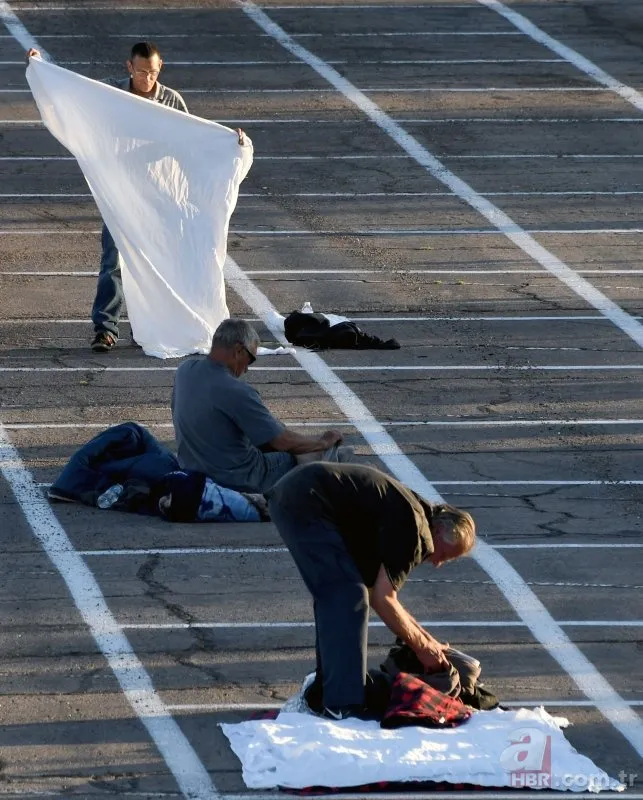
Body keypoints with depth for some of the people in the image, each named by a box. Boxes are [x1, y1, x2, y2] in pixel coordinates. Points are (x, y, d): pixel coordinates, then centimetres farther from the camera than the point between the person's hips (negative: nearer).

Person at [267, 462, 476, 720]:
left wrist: (428, 640, 26)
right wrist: (423, 647, 1)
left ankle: (325, 693, 27)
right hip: (305, 505, -11)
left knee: (333, 598, 20)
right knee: (348, 599, -8)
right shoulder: (414, 527, -9)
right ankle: (342, 706, -10)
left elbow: (380, 594, 27)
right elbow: (382, 601, -10)